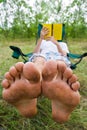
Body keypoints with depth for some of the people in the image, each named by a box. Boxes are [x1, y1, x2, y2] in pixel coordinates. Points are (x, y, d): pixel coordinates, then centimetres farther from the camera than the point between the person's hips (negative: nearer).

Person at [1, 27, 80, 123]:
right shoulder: (43, 42, 41)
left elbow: (63, 55, 16)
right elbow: (35, 53, 17)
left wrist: (56, 43, 2)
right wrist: (41, 38, 6)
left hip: (58, 59, 0)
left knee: (60, 62, -39)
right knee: (39, 60, -38)